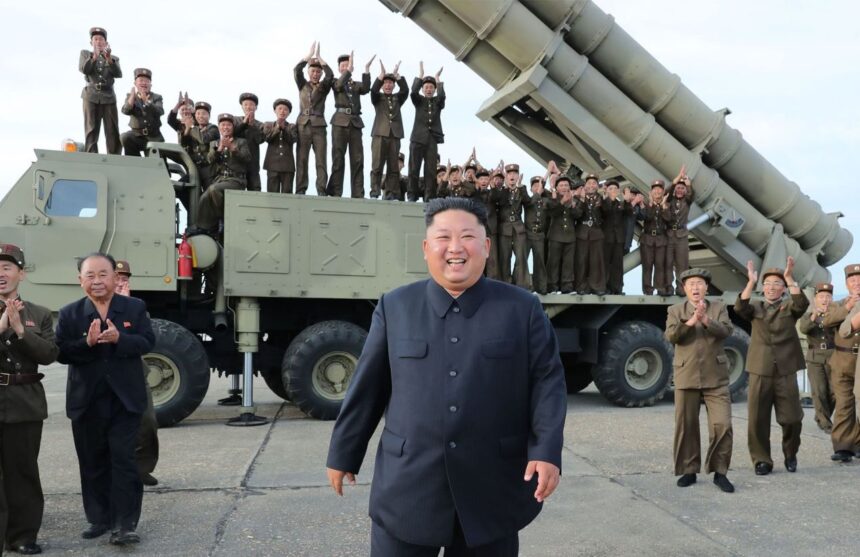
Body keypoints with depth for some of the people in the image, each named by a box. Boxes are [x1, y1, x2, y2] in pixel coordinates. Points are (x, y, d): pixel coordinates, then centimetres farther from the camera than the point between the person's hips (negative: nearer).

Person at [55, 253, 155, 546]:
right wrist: (87, 343, -23)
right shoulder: (69, 314, 2)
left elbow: (147, 342, -6)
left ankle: (125, 524, 2)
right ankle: (100, 519, 25)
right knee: (93, 462, 12)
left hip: (125, 399, -2)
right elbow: (61, 352, -5)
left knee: (124, 460, -2)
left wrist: (119, 338, -23)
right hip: (87, 401, 2)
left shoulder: (135, 308, 1)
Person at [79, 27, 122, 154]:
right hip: (91, 96, -1)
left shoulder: (114, 59, 17)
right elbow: (83, 69, -3)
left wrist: (108, 59, -16)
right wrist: (94, 56, -16)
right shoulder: (85, 54, 17)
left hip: (109, 97, 1)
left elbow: (118, 74, -2)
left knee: (113, 133, -6)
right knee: (91, 132, -7)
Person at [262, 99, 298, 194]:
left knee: (287, 193, -3)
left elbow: (292, 139, -4)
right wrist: (277, 127, -15)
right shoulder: (268, 125, 15)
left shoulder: (292, 127, 14)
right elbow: (267, 138, -3)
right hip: (273, 164, 0)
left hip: (288, 166, 0)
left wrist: (283, 127, -15)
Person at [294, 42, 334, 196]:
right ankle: (300, 190, -6)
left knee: (321, 160, -7)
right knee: (301, 159, -5)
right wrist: (310, 54, -2)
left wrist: (318, 56, -2)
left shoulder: (324, 87, 12)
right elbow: (296, 70, -3)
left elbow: (330, 75, -6)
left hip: (319, 126, 0)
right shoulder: (302, 85, 14)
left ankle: (321, 191, -10)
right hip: (303, 125, 0)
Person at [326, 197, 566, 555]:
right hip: (407, 487, 0)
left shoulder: (523, 308, 2)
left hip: (493, 491, 0)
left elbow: (547, 381, 0)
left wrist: (546, 452, -11)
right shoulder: (394, 307, 3)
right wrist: (344, 454, 10)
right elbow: (367, 388, 6)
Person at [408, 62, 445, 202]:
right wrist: (420, 75, -11)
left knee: (430, 170, -5)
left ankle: (429, 197, -6)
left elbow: (442, 96, -9)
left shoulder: (438, 102, 14)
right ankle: (412, 195, 1)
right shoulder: (419, 100, 12)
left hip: (433, 139, 1)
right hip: (418, 138, 0)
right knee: (414, 168, -3)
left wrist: (438, 78, -9)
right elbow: (413, 92, -10)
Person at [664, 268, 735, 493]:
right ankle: (689, 470, 18)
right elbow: (671, 335, -8)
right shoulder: (675, 310, 7)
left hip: (716, 377, 0)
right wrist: (691, 321, -19)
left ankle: (719, 472, 8)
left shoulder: (719, 307, 8)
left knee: (722, 425, -6)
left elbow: (726, 331, -8)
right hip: (686, 376, 0)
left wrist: (706, 320, -22)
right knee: (686, 426, 5)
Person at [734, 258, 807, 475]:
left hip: (786, 372, 0)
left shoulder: (789, 308, 8)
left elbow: (802, 304, -15)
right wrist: (751, 282, -21)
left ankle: (790, 455, 27)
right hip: (760, 371, 0)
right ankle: (762, 460, 13)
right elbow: (740, 308, -12)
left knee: (792, 418, 3)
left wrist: (790, 278, -23)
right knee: (758, 419, 0)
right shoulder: (756, 307, 10)